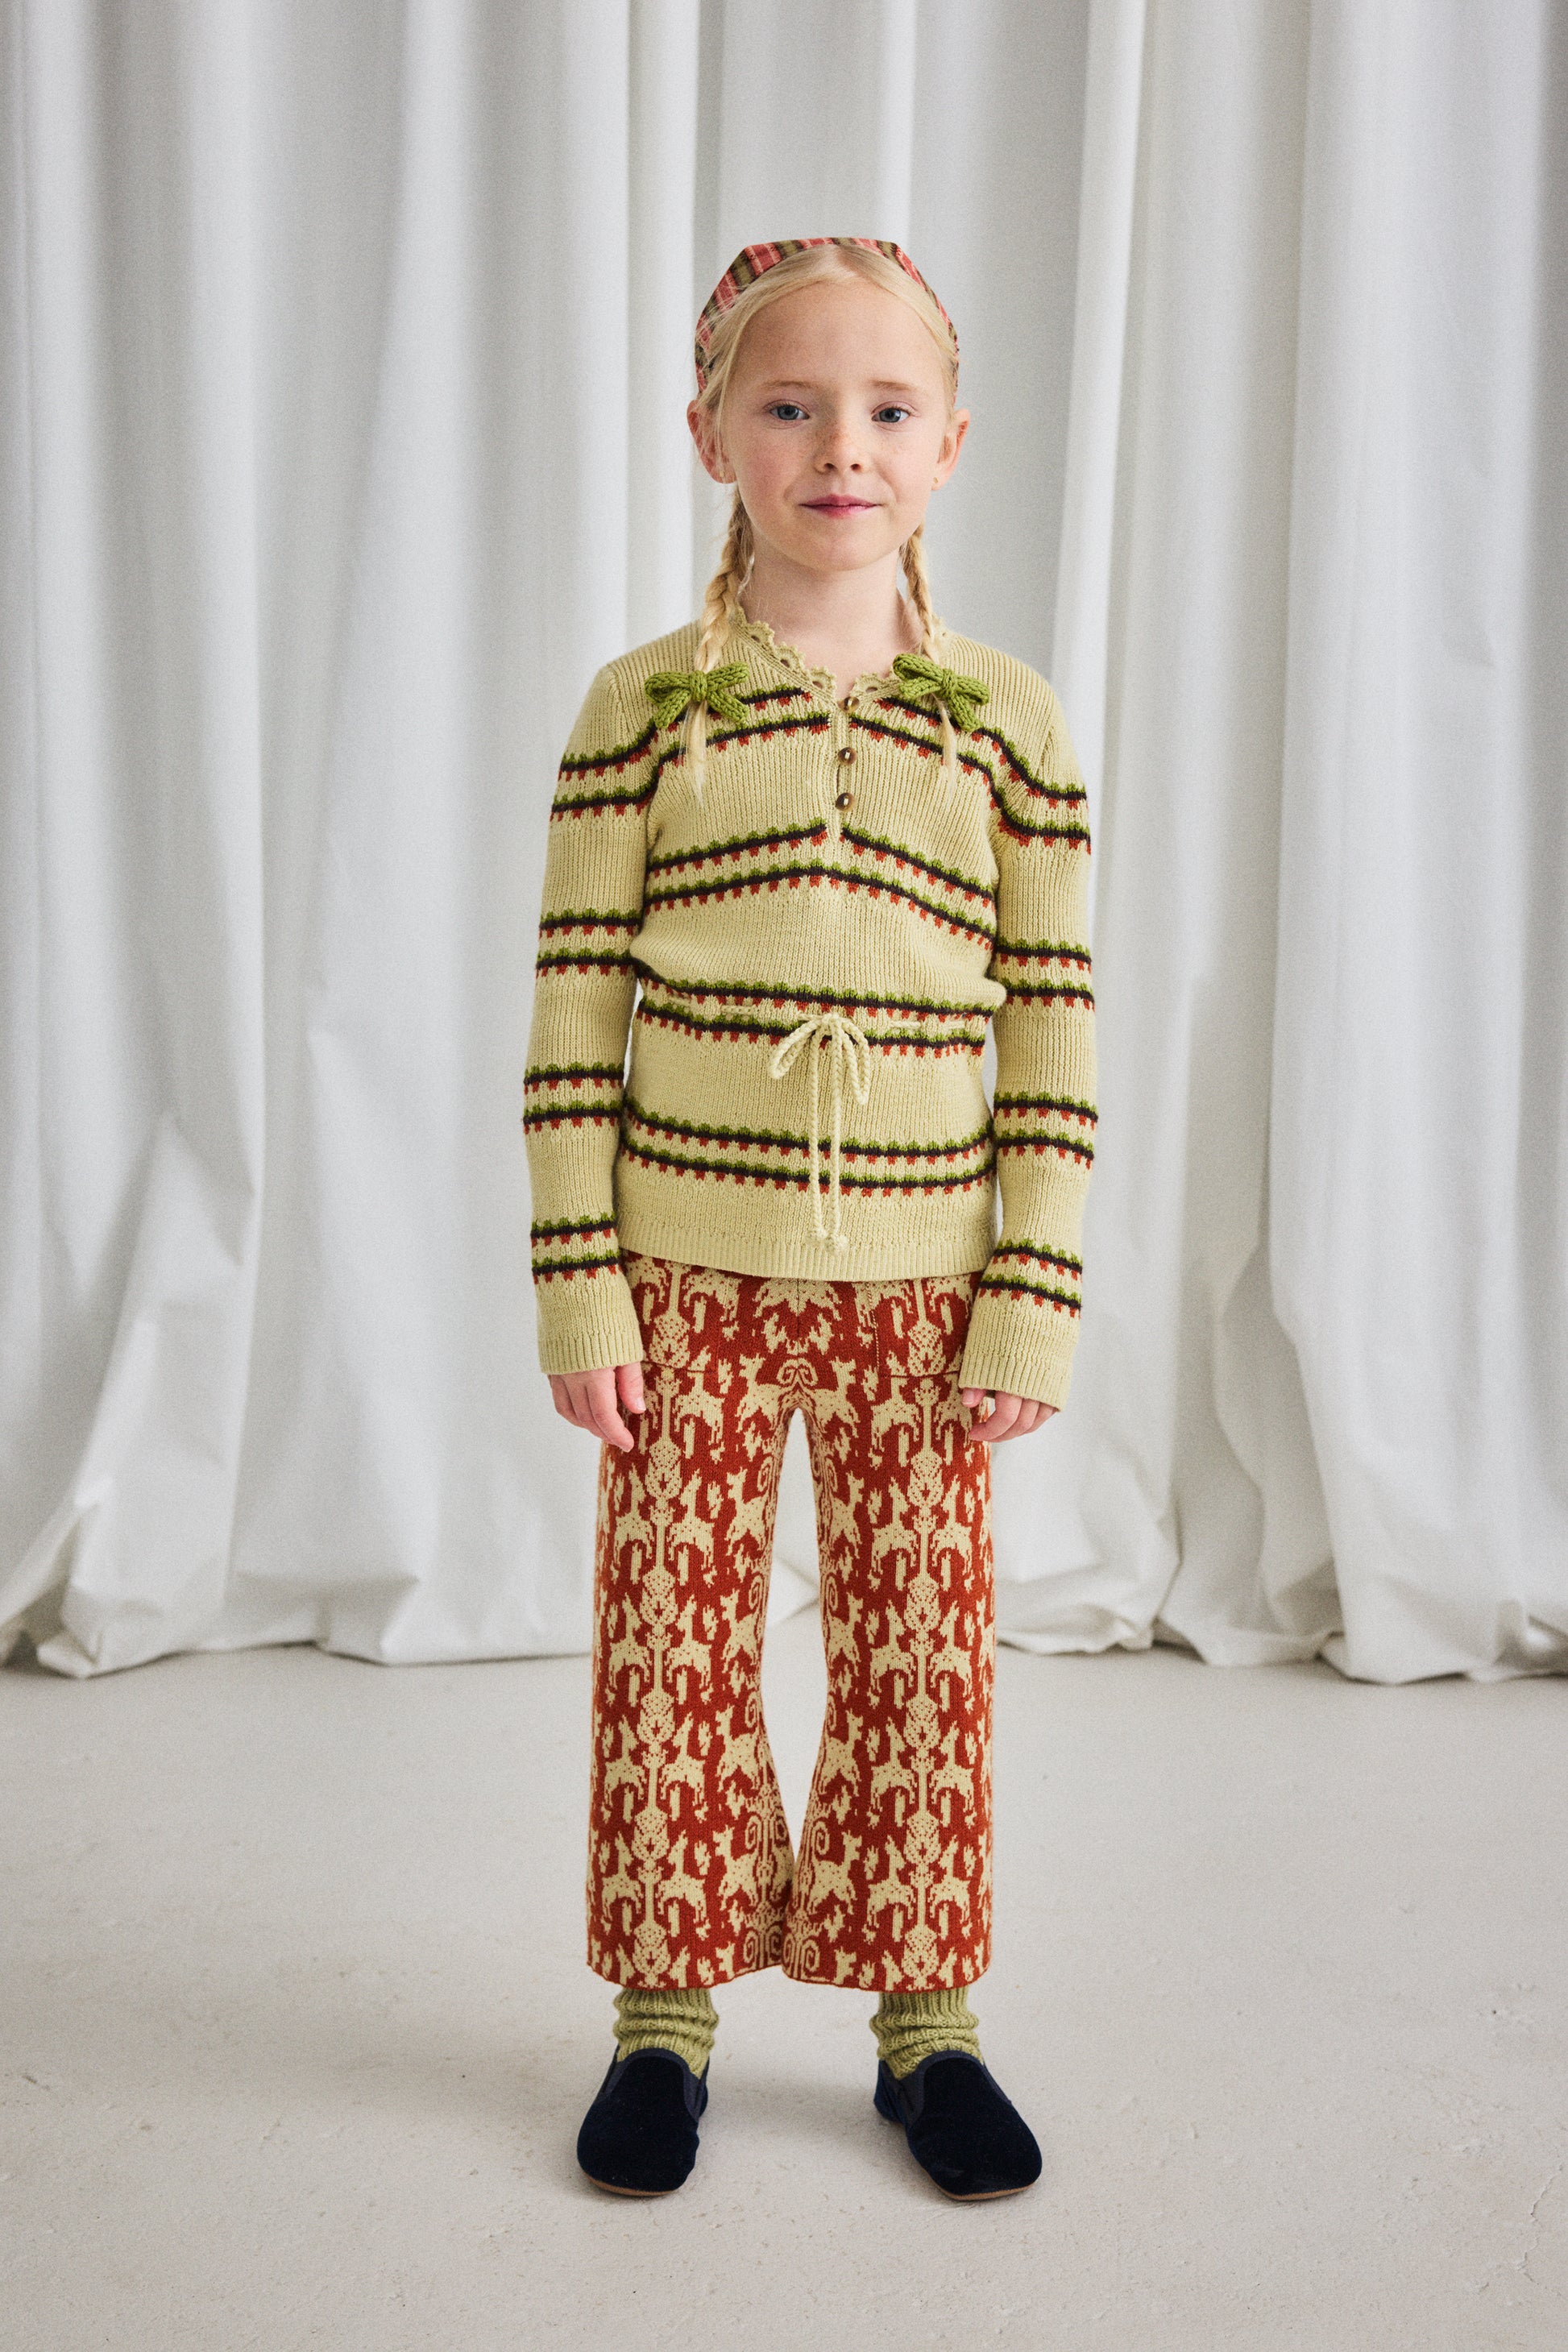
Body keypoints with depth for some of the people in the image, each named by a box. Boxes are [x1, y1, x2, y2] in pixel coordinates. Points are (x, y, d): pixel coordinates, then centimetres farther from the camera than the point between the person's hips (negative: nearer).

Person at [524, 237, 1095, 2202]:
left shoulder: (1009, 726, 0)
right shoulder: (640, 709, -2)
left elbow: (1054, 1039, 1)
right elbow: (574, 1017, -2)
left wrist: (1033, 1304, -4)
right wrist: (581, 1287, -6)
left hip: (919, 1287, 1)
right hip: (686, 1277, 0)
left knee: (924, 1649, 9)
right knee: (671, 1641, 8)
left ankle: (923, 2016, 28)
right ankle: (666, 2011, 27)